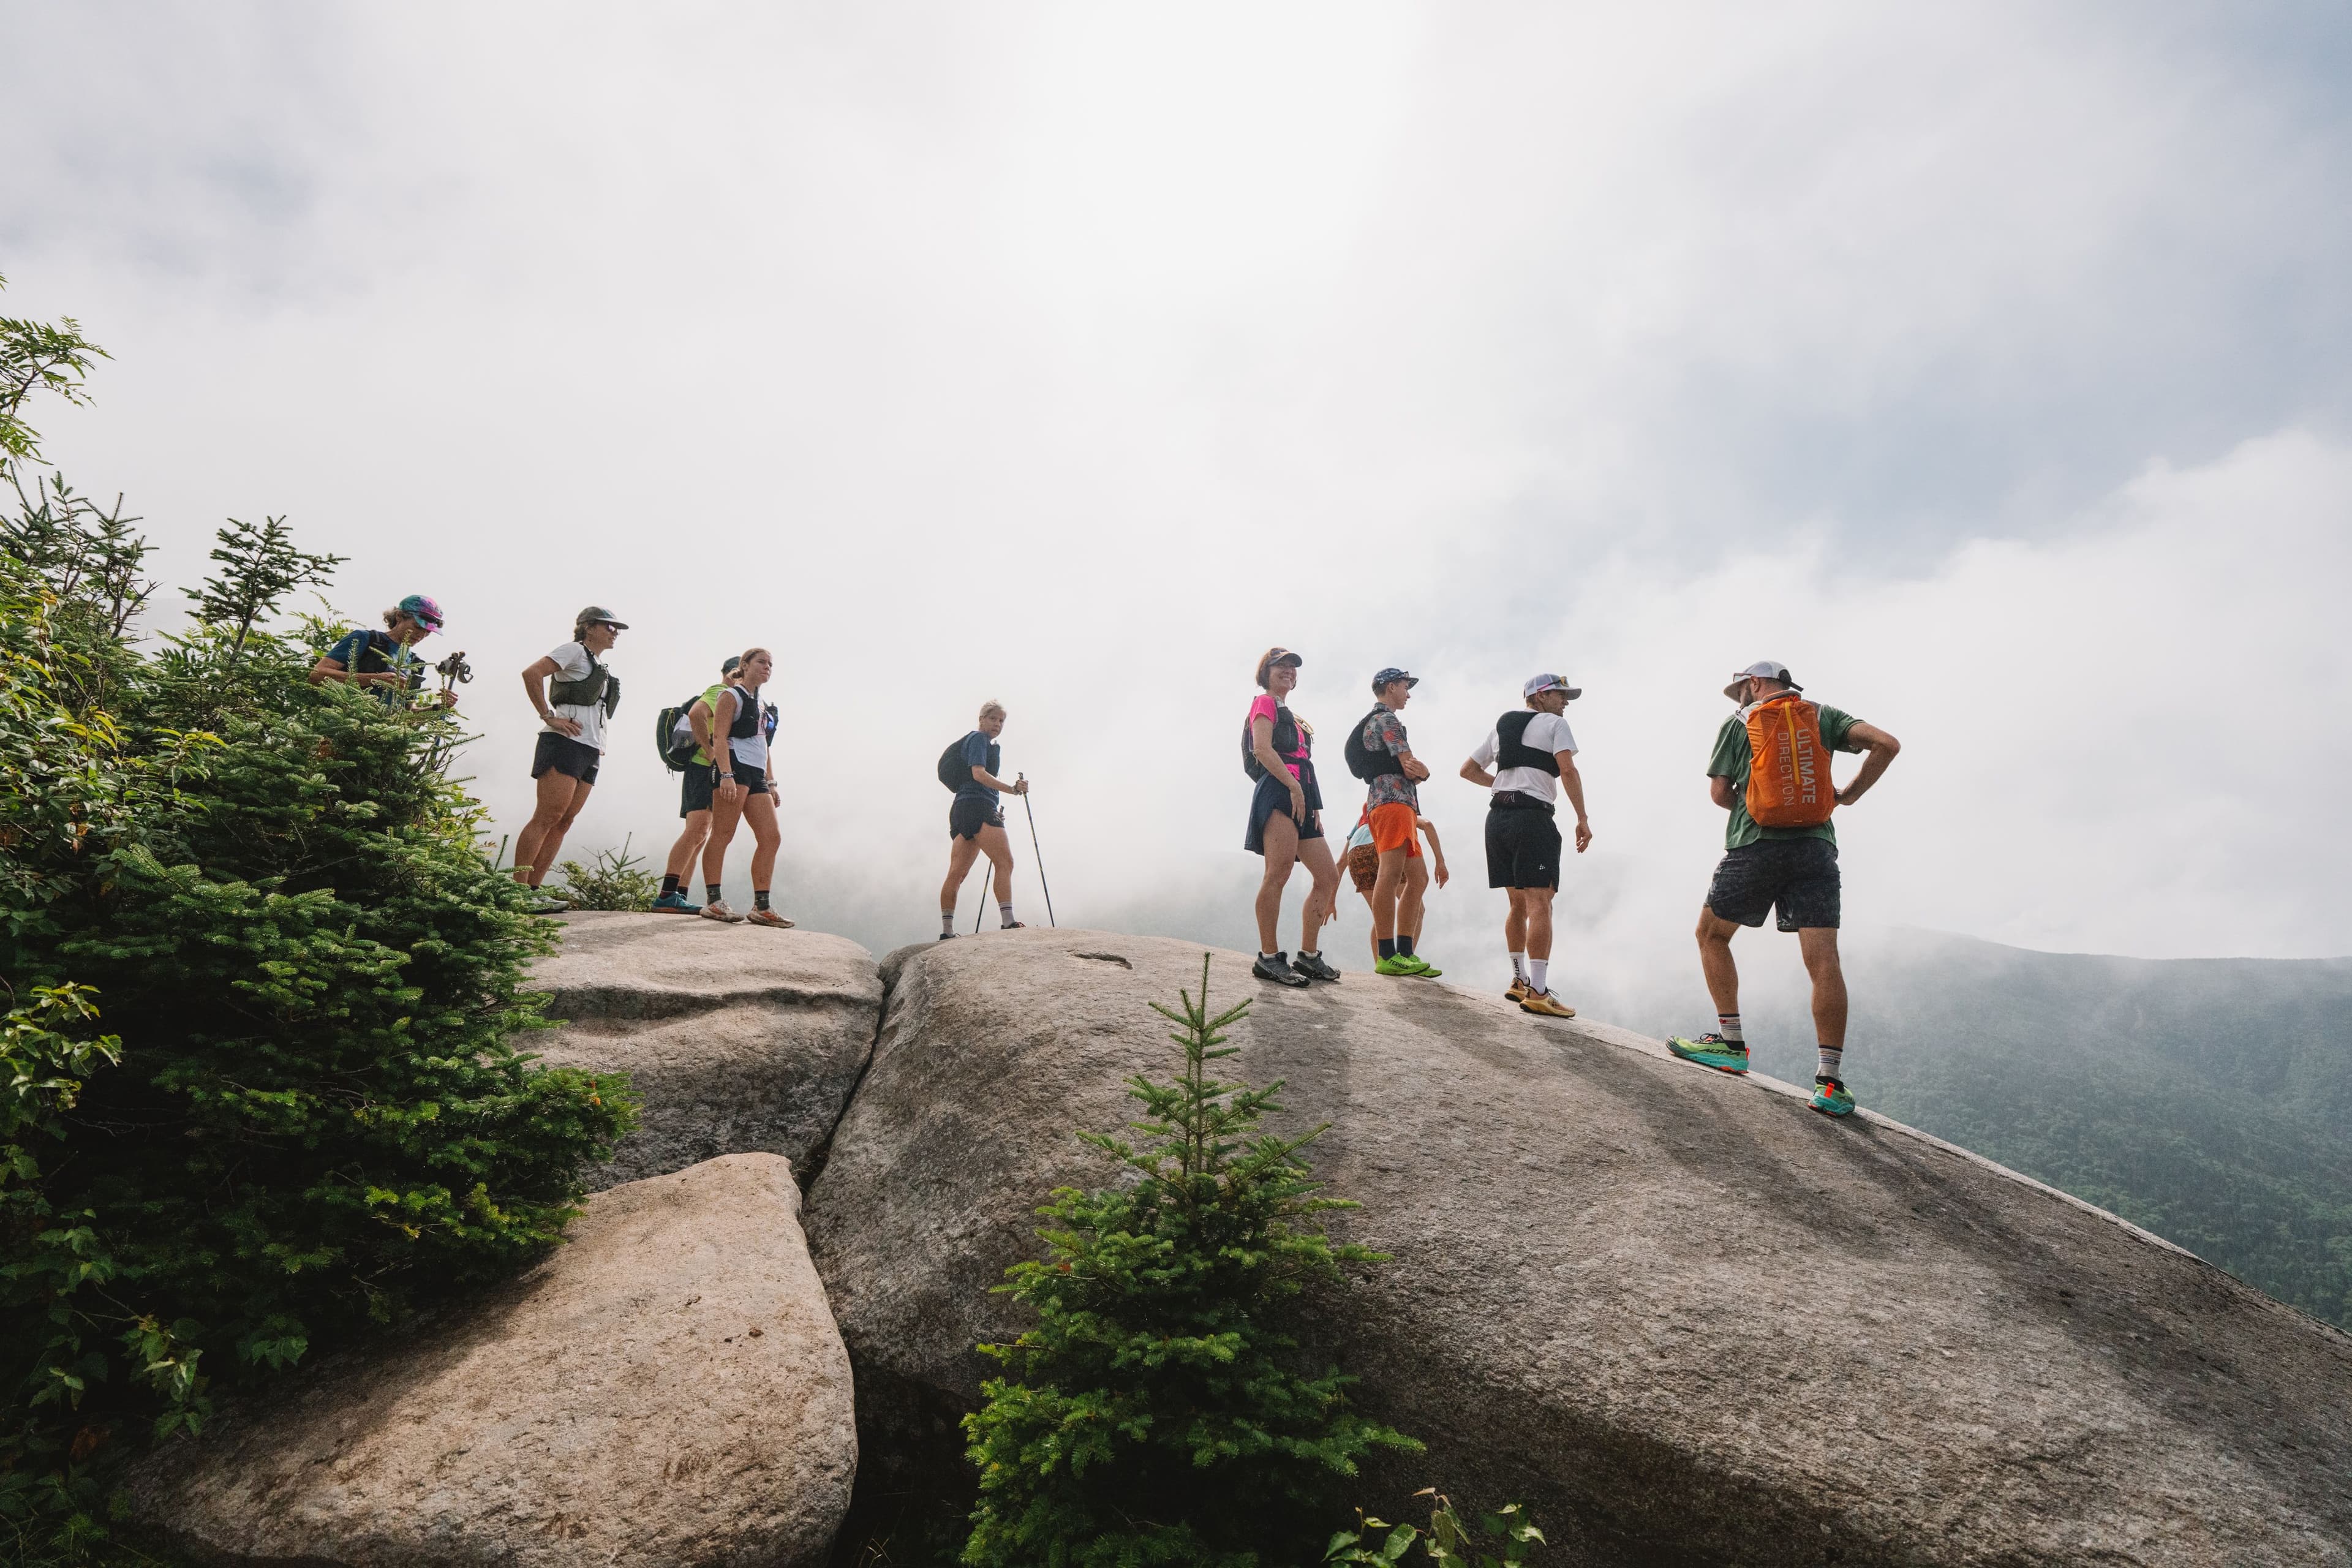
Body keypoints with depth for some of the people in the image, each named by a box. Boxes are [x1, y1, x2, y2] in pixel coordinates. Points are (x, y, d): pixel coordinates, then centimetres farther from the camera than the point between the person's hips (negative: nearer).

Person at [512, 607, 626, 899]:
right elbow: (532, 673, -14)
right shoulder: (574, 651, 1)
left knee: (564, 822, 3)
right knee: (548, 817, -14)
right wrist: (548, 717, -16)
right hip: (565, 743, -8)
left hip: (590, 751, 9)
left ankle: (532, 889, 5)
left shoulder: (602, 669, 25)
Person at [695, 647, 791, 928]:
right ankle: (713, 901, -10)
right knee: (723, 834, -11)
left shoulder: (762, 706, 26)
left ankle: (761, 907, 1)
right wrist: (726, 775, -20)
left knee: (771, 837, -1)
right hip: (734, 767, -8)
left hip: (756, 775, 8)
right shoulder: (730, 696, 3)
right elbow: (719, 737, -8)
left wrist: (771, 782, 20)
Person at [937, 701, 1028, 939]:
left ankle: (947, 932, 3)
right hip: (977, 805, -10)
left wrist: (994, 812, 27)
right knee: (1005, 862, -19)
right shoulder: (979, 738, 0)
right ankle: (1008, 923, -28)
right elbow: (978, 773, -14)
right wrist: (1012, 788, -24)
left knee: (957, 873, 4)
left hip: (962, 811, 10)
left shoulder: (985, 743, 29)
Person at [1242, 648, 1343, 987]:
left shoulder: (1291, 717, 31)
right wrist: (1294, 785, -19)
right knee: (1278, 873, -17)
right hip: (1278, 793, -9)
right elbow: (1262, 749, -11)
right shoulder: (1264, 702, 6)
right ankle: (1268, 958, -16)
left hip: (1301, 798, 9)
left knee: (1328, 877, 3)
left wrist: (1315, 809, 16)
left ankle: (1308, 956, 7)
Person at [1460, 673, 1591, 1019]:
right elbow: (1568, 771, -11)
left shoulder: (1502, 725, 22)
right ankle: (1537, 992, -18)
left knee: (1519, 904, 17)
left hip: (1497, 816, 7)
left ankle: (1519, 981, 22)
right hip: (1533, 816, -7)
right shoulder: (1554, 723, 3)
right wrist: (1582, 818, -8)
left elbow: (1468, 770, 26)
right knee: (1540, 904, -11)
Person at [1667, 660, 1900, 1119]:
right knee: (1824, 961, -4)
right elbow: (1886, 744, 2)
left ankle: (1731, 1042, 12)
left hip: (1754, 845, -2)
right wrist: (1849, 794, 11)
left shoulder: (1738, 724, 9)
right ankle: (1830, 1079, -9)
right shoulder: (1821, 715, 14)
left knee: (1711, 936, 17)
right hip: (1815, 848, 2)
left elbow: (1720, 793, 5)